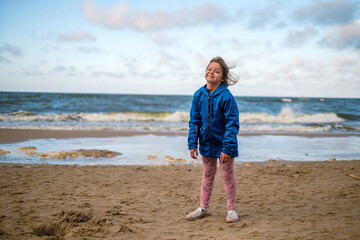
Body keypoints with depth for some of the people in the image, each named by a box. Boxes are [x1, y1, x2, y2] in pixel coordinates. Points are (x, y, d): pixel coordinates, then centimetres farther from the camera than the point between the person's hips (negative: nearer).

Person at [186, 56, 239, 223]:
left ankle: (231, 209, 22)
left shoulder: (226, 96, -18)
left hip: (223, 143, -5)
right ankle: (203, 208, 29)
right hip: (207, 144, 5)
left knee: (227, 176, 8)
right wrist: (192, 144, -2)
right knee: (207, 176, 17)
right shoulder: (199, 95, -4)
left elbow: (232, 124, -17)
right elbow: (194, 121, 2)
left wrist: (227, 148, -21)